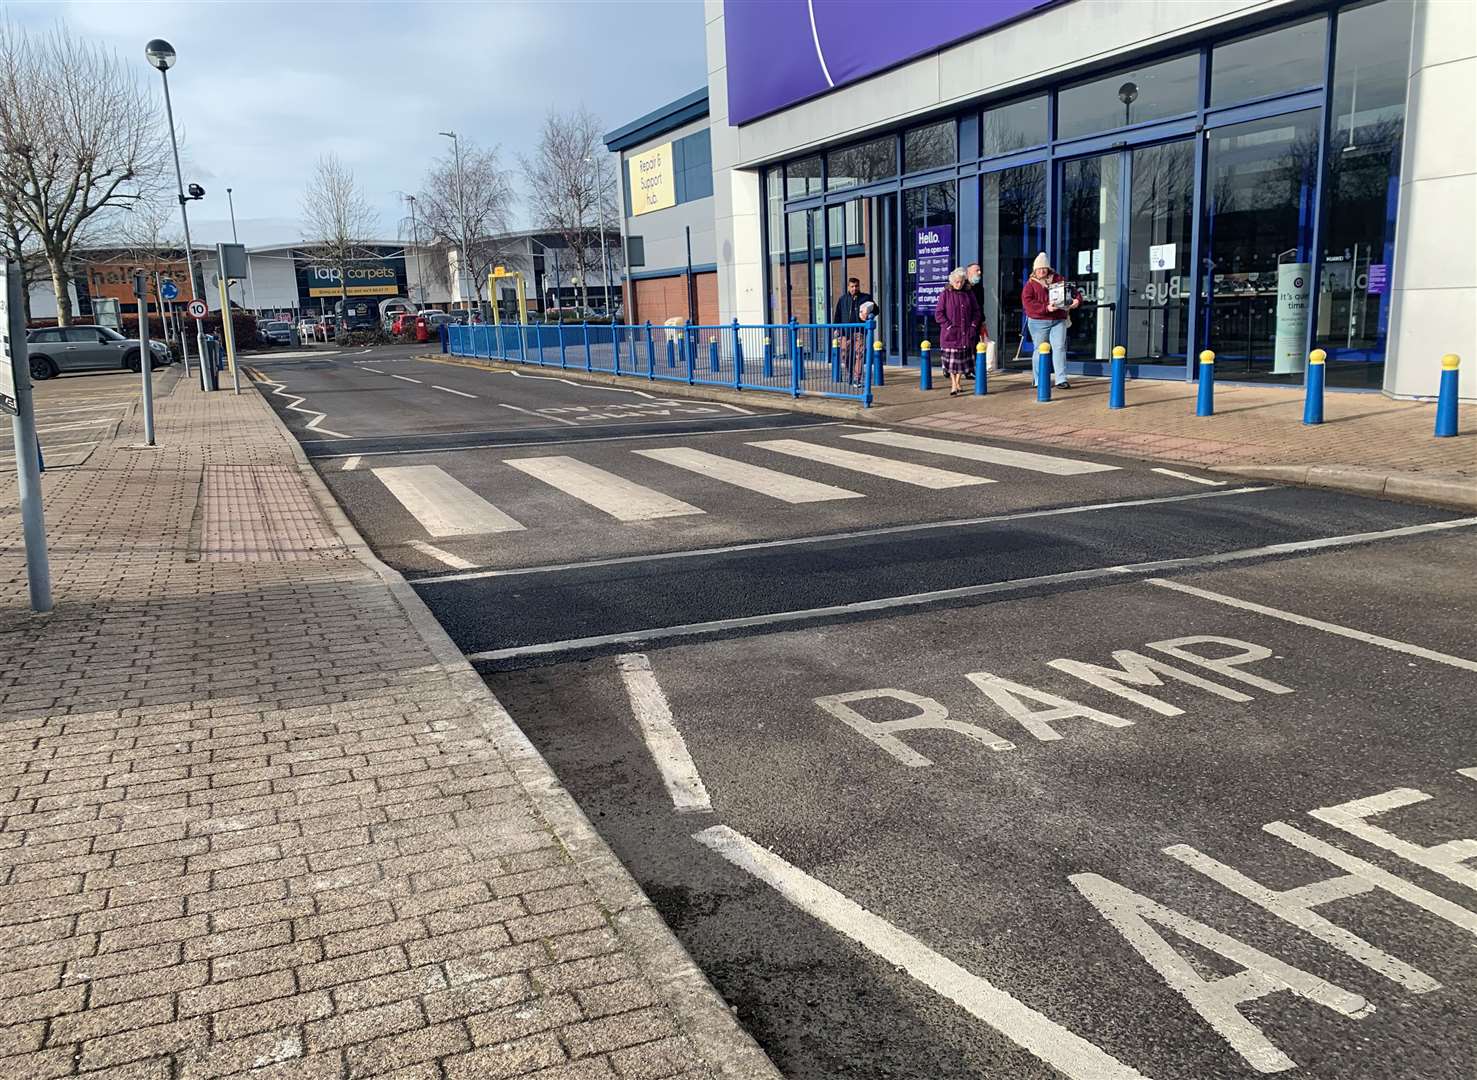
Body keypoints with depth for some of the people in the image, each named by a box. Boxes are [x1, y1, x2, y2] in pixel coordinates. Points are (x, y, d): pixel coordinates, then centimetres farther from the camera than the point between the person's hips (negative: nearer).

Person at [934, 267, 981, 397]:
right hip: (950, 334, -3)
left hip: (966, 334, 3)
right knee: (951, 360, -4)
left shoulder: (969, 294, 8)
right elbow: (938, 314, -4)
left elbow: (976, 311, 14)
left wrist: (973, 325, 0)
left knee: (963, 359, 8)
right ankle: (954, 386, -1)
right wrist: (949, 326, -11)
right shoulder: (945, 294, -2)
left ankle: (957, 383, 21)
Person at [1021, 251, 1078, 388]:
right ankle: (1038, 380, 14)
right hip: (1038, 322, -2)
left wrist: (1077, 300, -8)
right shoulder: (1030, 284, 0)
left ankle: (1061, 379, -6)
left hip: (1058, 320, 2)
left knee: (1059, 348, -5)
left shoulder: (1058, 279, 10)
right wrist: (1046, 308, -22)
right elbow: (1027, 302, -13)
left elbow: (1071, 291, 15)